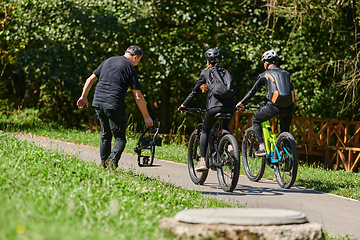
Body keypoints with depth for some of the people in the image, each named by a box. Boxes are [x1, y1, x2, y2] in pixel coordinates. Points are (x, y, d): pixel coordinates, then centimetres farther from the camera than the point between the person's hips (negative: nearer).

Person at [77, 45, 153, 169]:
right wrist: (146, 117, 2)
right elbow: (138, 97, -3)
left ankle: (104, 165, 22)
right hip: (114, 105, -6)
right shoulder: (130, 68, 0)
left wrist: (84, 96, 32)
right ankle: (113, 160, -25)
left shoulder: (107, 61, 16)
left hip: (98, 103, 6)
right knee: (120, 138, -1)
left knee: (105, 135, 20)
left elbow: (90, 79, 19)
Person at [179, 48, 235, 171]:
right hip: (230, 107, 4)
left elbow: (194, 91, 14)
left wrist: (183, 105, 23)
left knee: (205, 131, 16)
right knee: (225, 128, 28)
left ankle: (202, 161, 6)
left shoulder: (206, 73, 11)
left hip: (215, 106, -3)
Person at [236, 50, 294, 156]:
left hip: (274, 106, -4)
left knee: (256, 120, 19)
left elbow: (252, 92, 15)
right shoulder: (286, 73, 21)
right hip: (288, 107, 4)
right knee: (285, 131, 26)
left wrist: (242, 103, 29)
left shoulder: (265, 75, 10)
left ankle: (261, 147, 7)